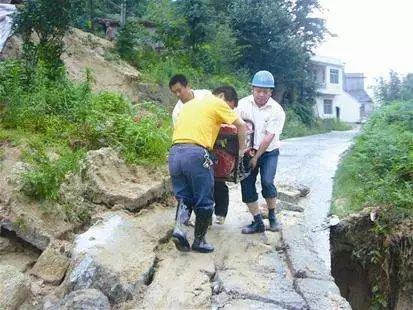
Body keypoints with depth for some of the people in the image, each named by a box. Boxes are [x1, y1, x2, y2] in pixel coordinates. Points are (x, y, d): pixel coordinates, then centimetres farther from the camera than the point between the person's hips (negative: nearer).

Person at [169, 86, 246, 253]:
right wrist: (242, 149, 19)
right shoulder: (217, 103, 7)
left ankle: (179, 227, -5)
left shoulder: (190, 103, 27)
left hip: (174, 152, 6)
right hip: (195, 153, -6)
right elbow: (241, 125, 6)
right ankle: (199, 241, 17)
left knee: (183, 196, 17)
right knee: (204, 202, 8)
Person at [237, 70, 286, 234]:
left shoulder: (277, 110, -13)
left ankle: (272, 216, 5)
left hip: (269, 151, -3)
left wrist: (256, 158, -15)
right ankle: (258, 222, 8)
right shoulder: (243, 103, -6)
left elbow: (268, 137, -15)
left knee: (267, 182, -19)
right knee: (246, 184, -4)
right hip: (248, 150, 3)